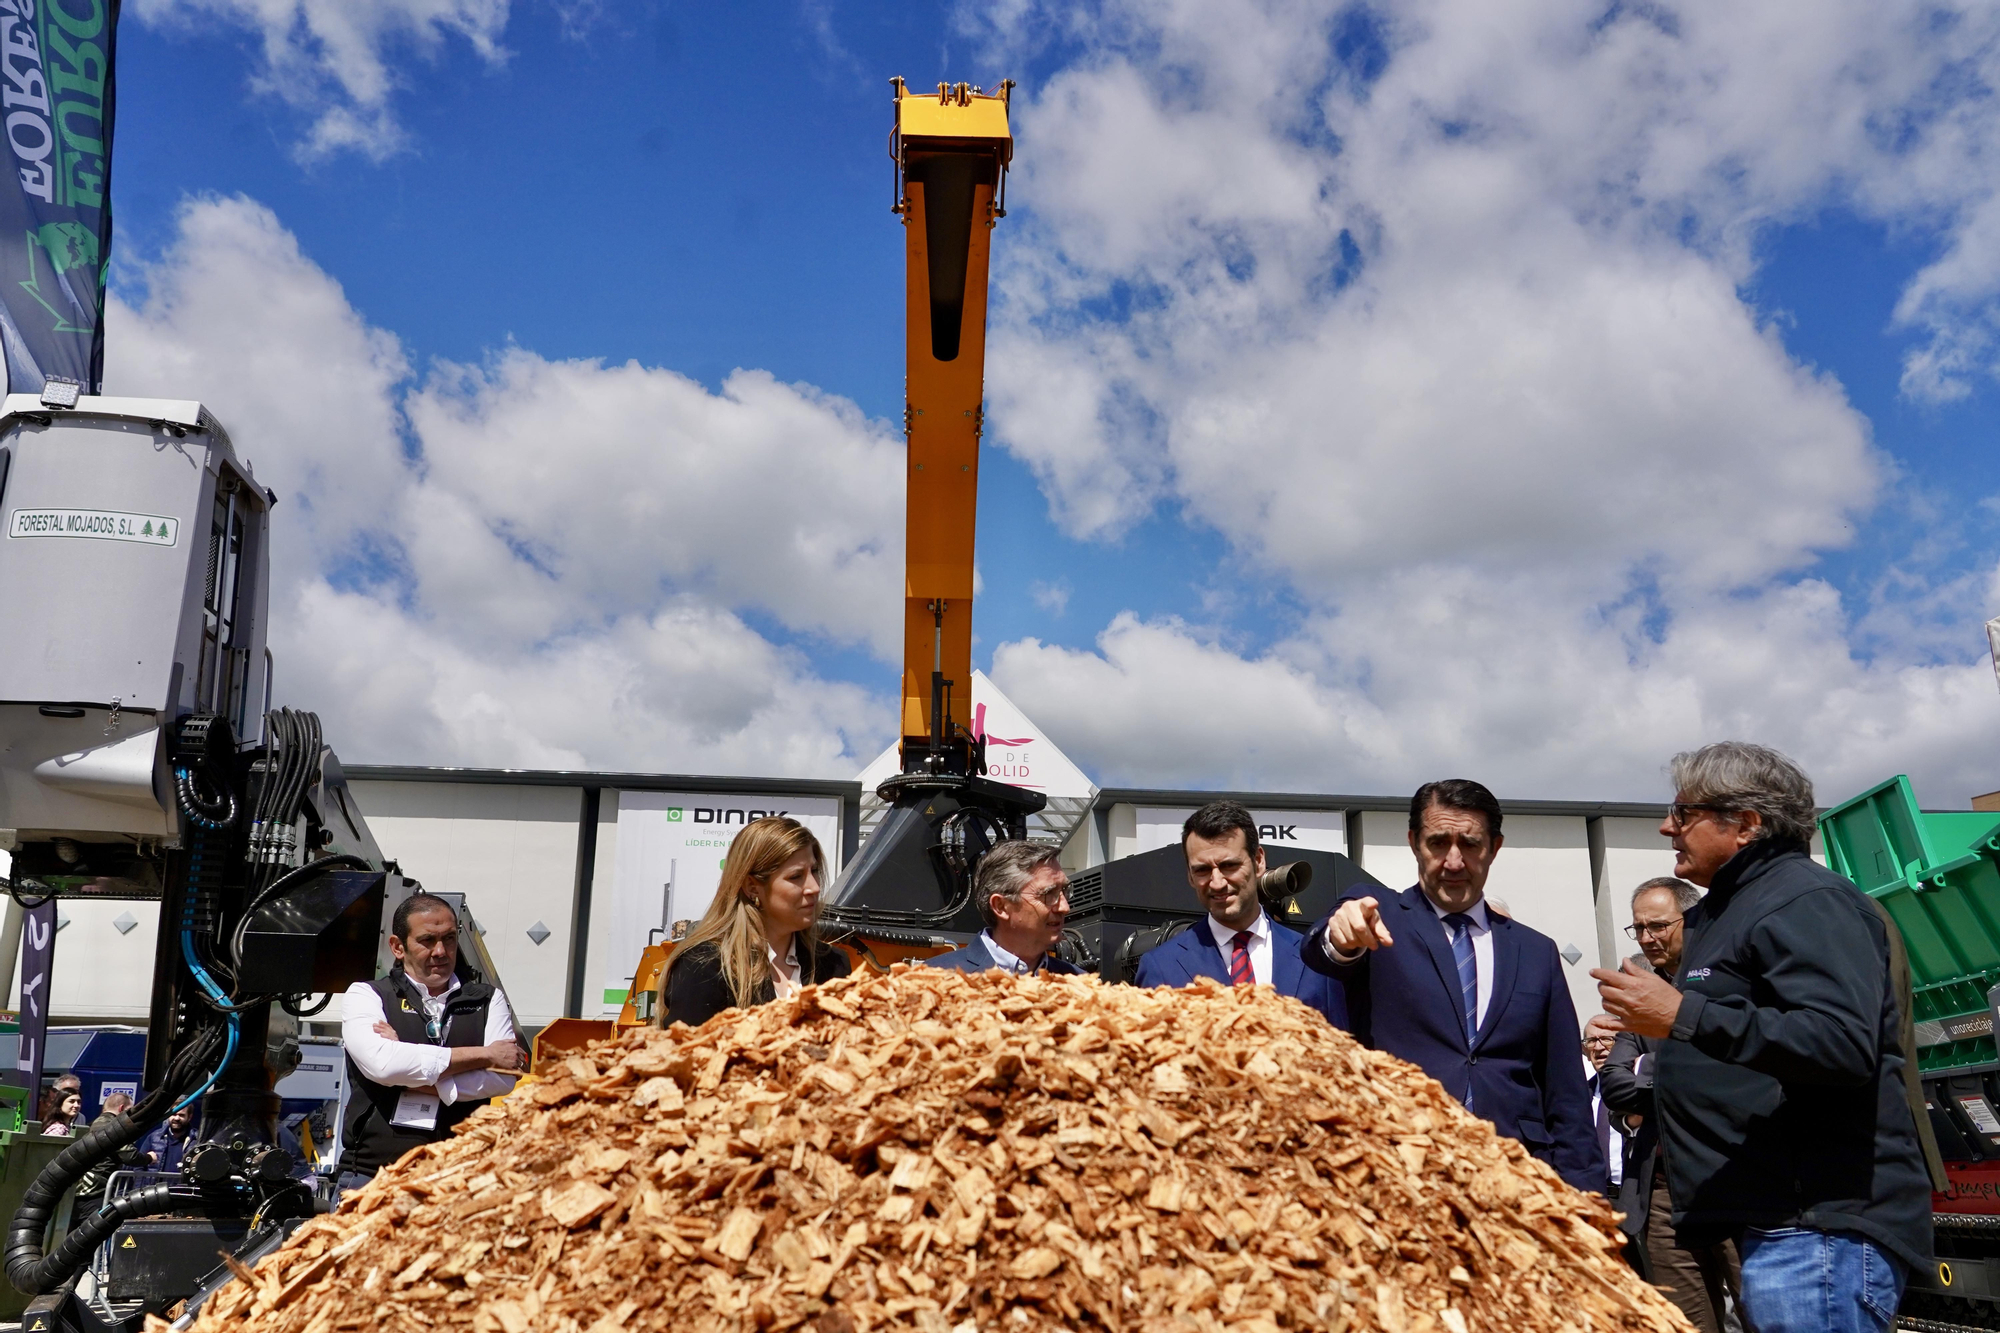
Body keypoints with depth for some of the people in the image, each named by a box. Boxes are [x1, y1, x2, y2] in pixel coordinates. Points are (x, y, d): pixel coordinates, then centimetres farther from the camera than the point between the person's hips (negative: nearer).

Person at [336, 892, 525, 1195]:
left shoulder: (488, 1001, 14)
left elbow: (504, 1078, -1)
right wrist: (484, 1055, -5)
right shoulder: (365, 996, 9)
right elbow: (381, 1063, -11)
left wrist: (416, 1078, -8)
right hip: (373, 1173, -1)